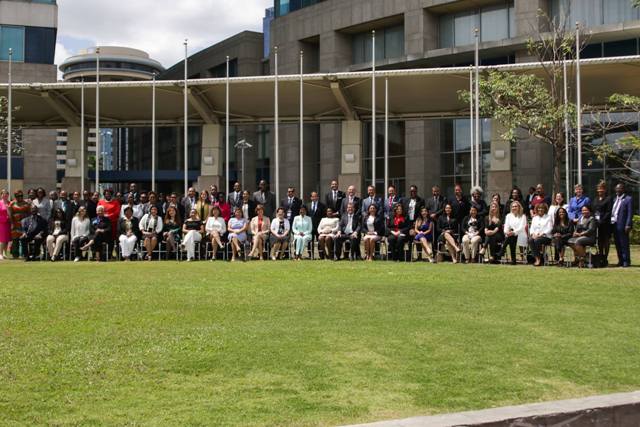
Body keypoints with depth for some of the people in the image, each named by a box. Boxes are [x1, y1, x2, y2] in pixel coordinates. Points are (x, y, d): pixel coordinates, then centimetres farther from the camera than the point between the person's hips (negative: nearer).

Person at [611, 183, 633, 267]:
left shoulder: (628, 199, -5)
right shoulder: (615, 199, 18)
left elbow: (630, 213, -10)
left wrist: (628, 225, -17)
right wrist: (611, 222, 8)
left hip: (622, 225, -7)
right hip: (614, 225, 7)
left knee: (624, 244, -3)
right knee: (618, 244, 10)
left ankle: (626, 261, 2)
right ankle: (620, 261, 17)